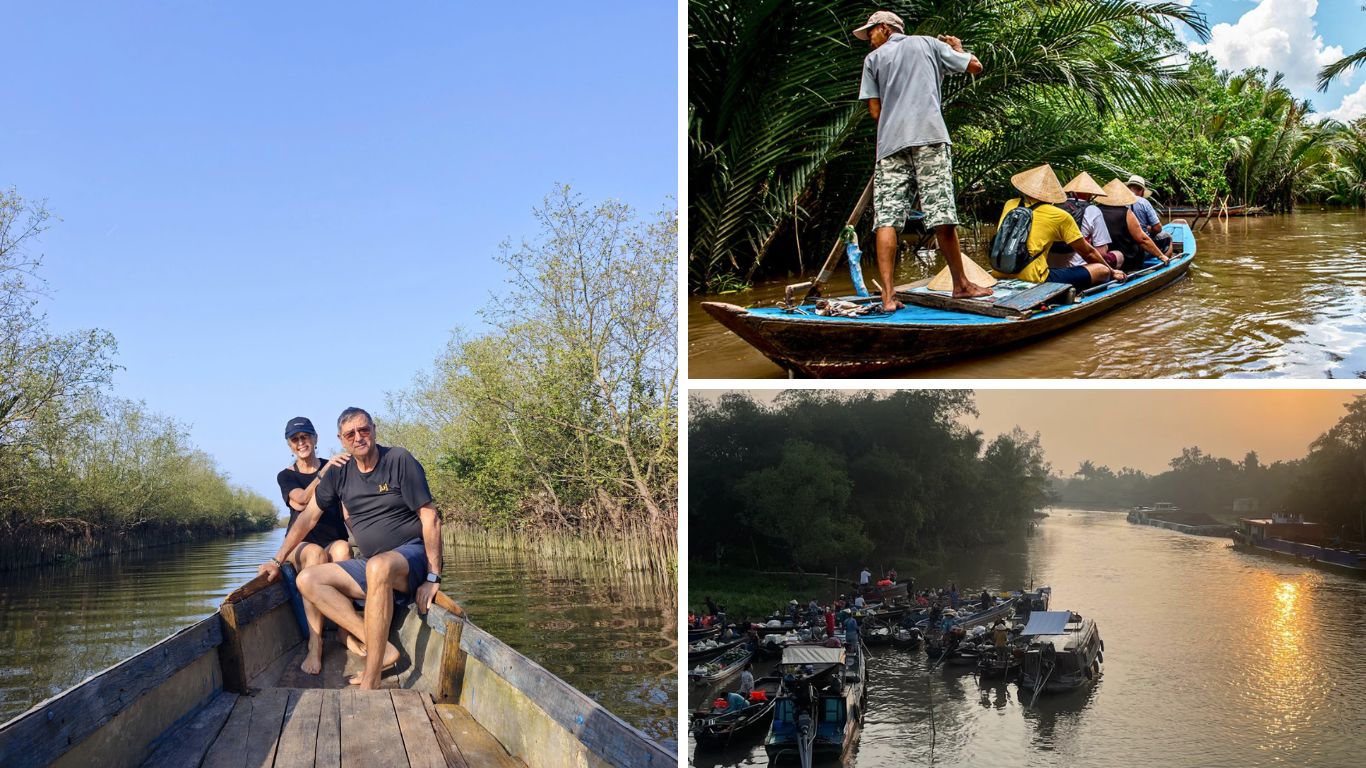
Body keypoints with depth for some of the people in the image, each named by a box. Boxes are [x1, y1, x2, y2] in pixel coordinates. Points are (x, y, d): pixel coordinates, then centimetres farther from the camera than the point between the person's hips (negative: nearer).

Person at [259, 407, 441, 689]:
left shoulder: (399, 461, -8)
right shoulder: (340, 472, 8)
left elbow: (431, 519, -11)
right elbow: (308, 517, 15)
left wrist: (433, 577, -17)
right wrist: (277, 560, 11)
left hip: (413, 554, -7)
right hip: (370, 565, 7)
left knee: (379, 566, -40)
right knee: (308, 579, -11)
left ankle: (370, 681, -40)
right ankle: (381, 648, -23)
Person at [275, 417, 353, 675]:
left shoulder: (336, 469, 10)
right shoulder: (286, 477, 7)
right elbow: (303, 499, -15)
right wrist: (325, 471, -27)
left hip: (334, 541, 1)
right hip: (300, 545, -1)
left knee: (341, 549, -37)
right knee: (315, 553, -38)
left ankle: (346, 631, -34)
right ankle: (315, 642, -41)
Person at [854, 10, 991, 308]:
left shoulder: (873, 59, 18)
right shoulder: (929, 43, 20)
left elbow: (875, 112, 12)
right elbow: (976, 66, 21)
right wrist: (957, 47, 40)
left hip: (890, 142, 1)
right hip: (929, 137, 0)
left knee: (886, 219, -5)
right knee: (941, 215, -2)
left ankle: (888, 295, -13)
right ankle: (961, 284, 7)